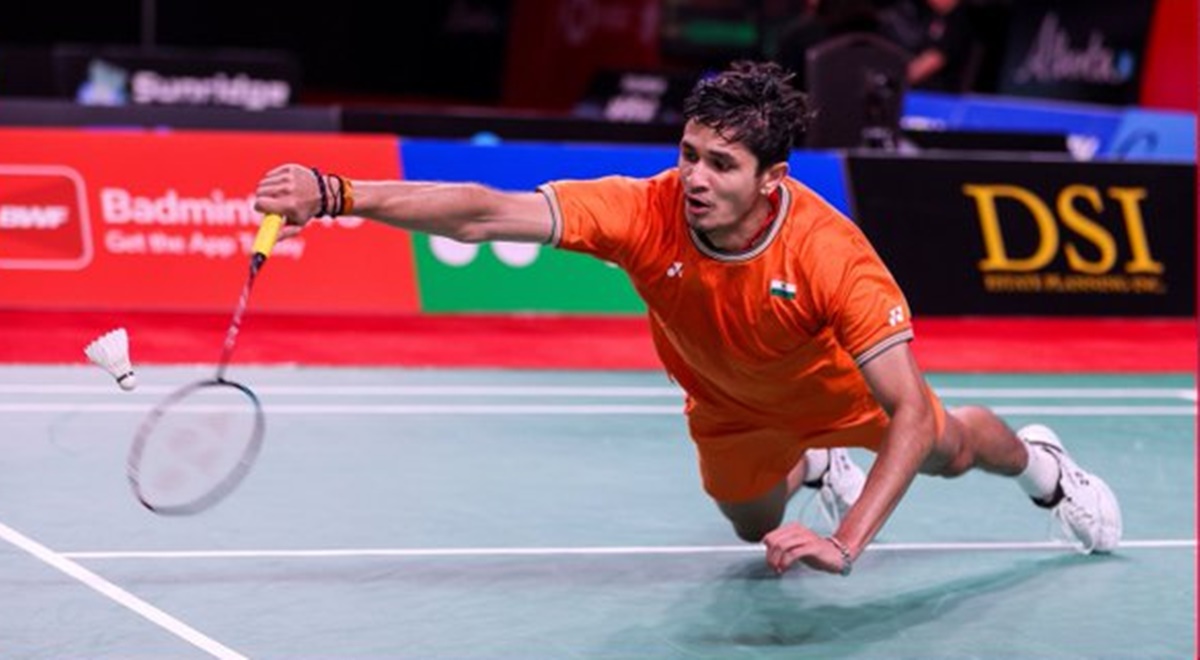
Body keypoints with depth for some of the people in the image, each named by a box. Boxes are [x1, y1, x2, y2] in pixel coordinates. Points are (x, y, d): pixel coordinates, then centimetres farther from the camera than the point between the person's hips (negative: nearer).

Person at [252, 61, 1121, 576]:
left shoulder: (829, 252, -45)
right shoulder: (645, 212, -40)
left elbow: (909, 414, -43)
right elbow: (488, 213, -48)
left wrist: (846, 546, -53)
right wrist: (333, 192, -60)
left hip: (840, 385, -2)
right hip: (731, 407, 2)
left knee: (947, 450, 24)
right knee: (755, 527, 23)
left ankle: (1041, 462, 60)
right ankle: (814, 469, 58)